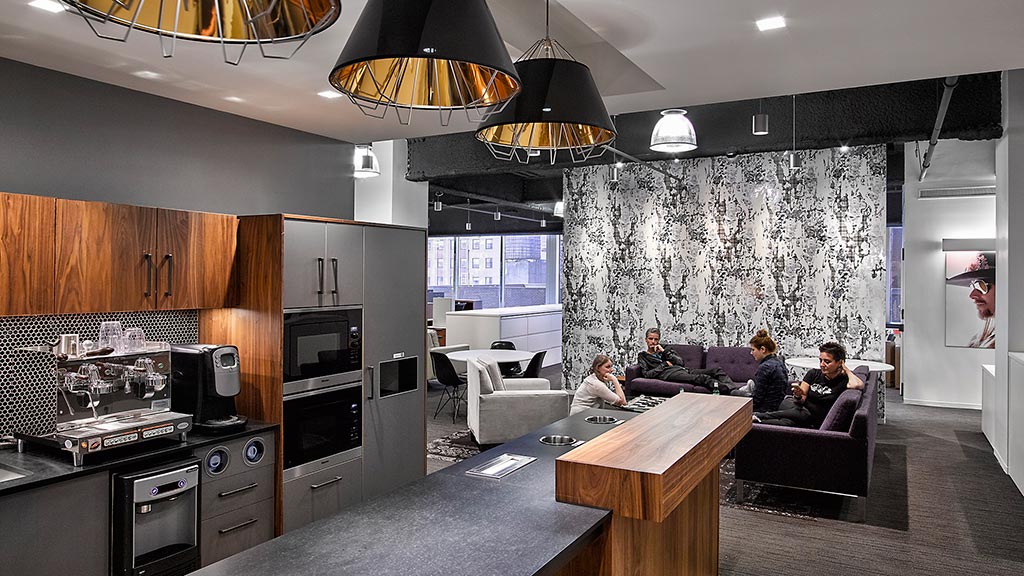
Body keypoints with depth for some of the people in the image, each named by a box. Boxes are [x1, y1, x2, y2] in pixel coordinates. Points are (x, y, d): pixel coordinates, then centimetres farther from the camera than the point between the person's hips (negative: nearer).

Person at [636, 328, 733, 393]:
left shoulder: (665, 349, 31)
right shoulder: (642, 356, 19)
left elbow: (680, 362, 14)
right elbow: (647, 374, 0)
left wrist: (664, 351, 6)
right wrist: (664, 364, 2)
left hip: (682, 369, 6)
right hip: (668, 373, -6)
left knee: (717, 371, -18)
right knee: (703, 378, -37)